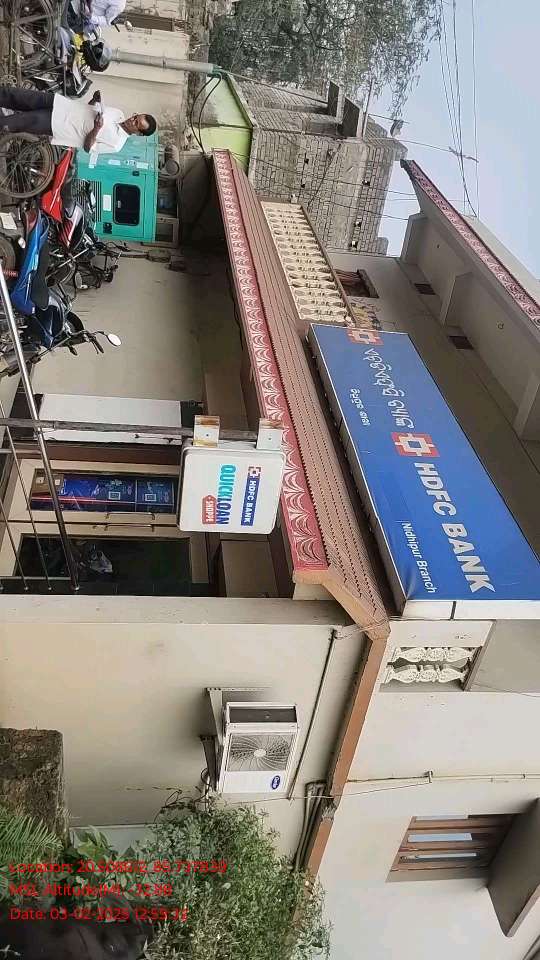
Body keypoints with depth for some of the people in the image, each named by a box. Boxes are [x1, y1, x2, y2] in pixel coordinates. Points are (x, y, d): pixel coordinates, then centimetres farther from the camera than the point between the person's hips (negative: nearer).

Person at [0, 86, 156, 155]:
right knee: (15, 96, 1)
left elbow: (88, 148, -16)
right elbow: (93, 107, 15)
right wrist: (96, 99, -8)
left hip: (55, 126, -6)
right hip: (60, 103, 6)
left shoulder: (116, 144, -15)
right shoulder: (119, 113, 4)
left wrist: (96, 129, -31)